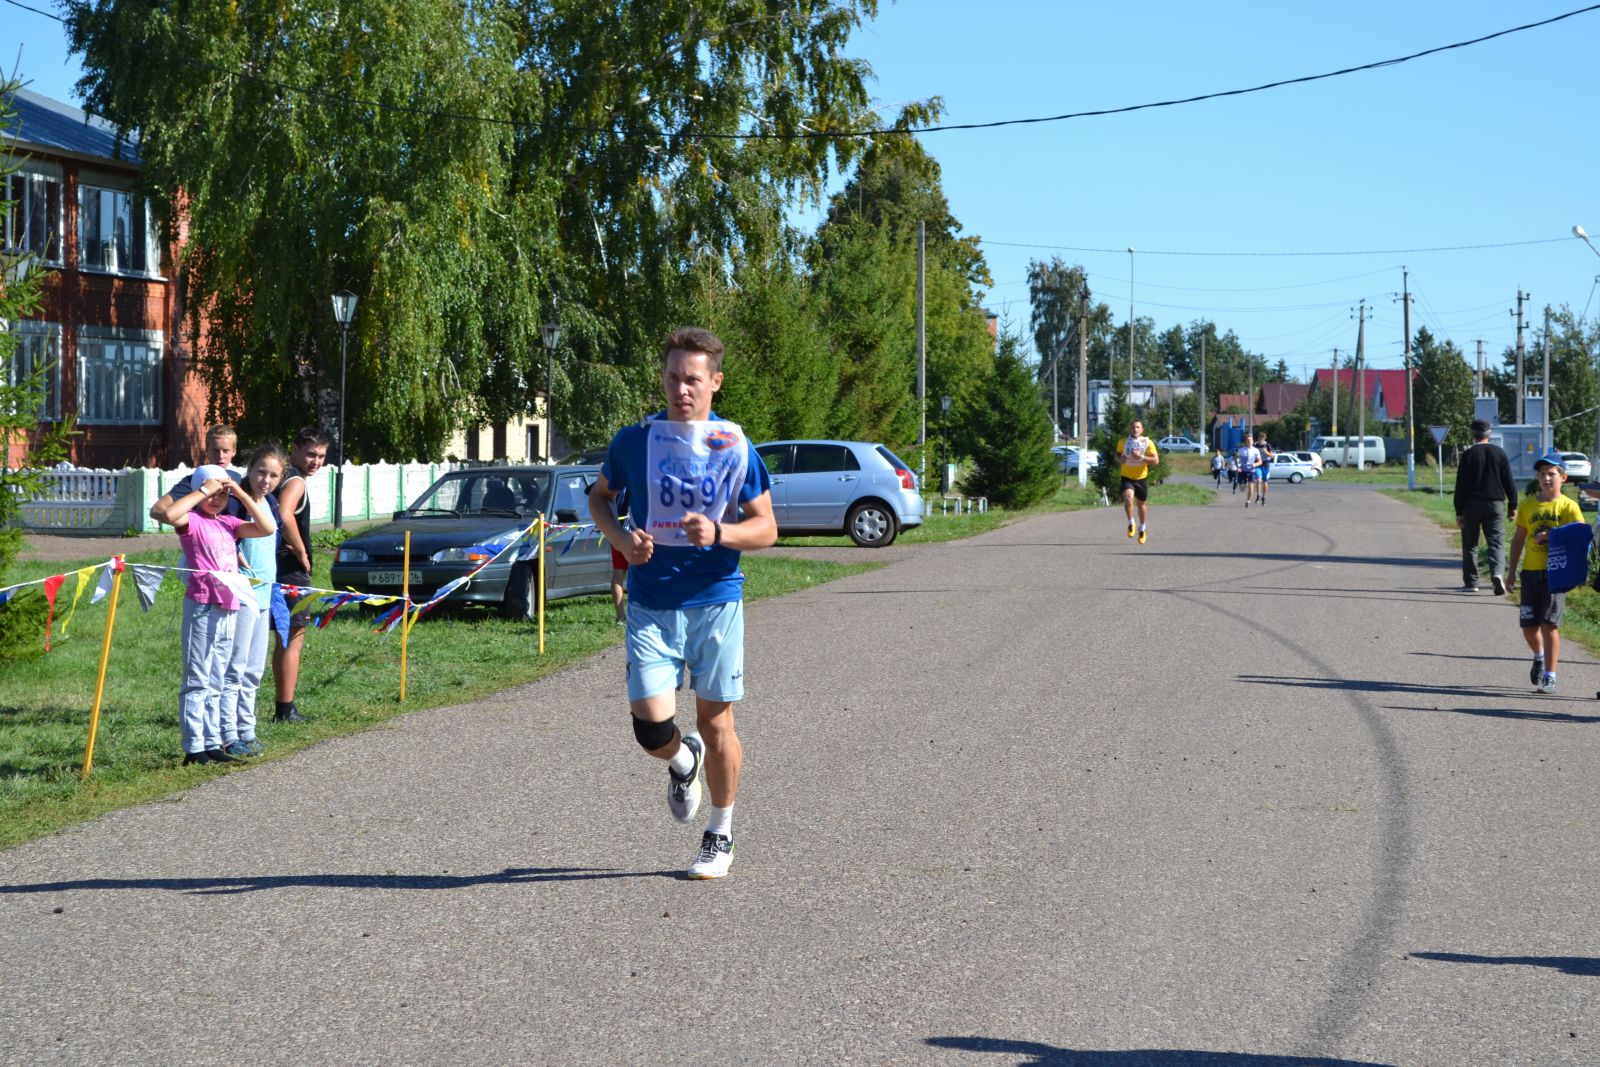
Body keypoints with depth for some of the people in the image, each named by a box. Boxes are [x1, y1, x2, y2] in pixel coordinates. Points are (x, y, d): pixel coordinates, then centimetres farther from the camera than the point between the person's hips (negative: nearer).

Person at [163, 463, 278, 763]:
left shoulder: (229, 523, 15)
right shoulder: (192, 521, -4)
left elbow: (267, 528, 9)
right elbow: (171, 514, -26)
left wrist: (241, 493, 4)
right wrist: (204, 490, -17)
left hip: (228, 609, 7)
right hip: (202, 607, -7)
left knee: (215, 684, 13)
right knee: (197, 682, -5)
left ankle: (212, 745, 18)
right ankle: (194, 748, -4)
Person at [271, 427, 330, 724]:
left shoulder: (282, 478, 15)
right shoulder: (295, 482, -15)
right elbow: (285, 516, -33)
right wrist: (302, 555, -21)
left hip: (276, 566, 10)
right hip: (291, 569, -10)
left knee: (285, 640, 16)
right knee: (293, 639, -5)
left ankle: (284, 708, 21)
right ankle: (286, 710, -4)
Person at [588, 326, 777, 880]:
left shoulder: (735, 448, -3)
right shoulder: (633, 441, 0)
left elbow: (766, 528, 0)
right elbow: (600, 496, 16)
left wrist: (717, 532, -20)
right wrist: (622, 538, -4)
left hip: (716, 603, -1)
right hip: (651, 605, 1)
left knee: (716, 723, 5)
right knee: (651, 725, -9)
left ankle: (721, 833, 25)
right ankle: (684, 762, 28)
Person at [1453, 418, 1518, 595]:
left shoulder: (1468, 455, -5)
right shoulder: (1500, 453, 3)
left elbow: (1461, 486, -6)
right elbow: (1509, 482, 4)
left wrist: (1459, 512, -4)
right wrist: (1512, 506, 11)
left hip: (1472, 504, -2)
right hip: (1496, 503, 2)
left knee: (1470, 544, 9)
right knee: (1496, 542, 2)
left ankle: (1471, 582, 11)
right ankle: (1497, 572, -23)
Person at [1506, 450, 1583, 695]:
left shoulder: (1568, 506, -3)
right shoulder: (1528, 504, 8)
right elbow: (1518, 539, 14)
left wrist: (1551, 537, -24)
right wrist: (1512, 572, 12)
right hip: (1530, 571, 4)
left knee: (1549, 625, -9)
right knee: (1528, 626, 8)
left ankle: (1549, 677, -2)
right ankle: (1540, 656, 38)